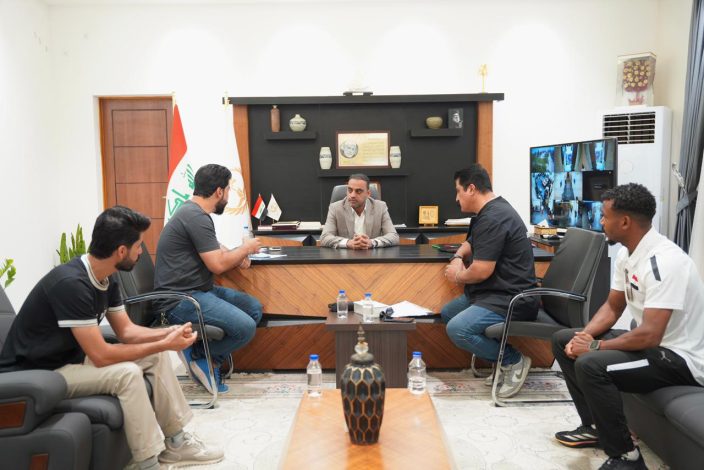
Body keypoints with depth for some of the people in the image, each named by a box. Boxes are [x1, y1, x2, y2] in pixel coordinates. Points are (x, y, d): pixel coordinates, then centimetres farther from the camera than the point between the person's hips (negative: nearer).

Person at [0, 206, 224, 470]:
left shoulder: (106, 278, -2)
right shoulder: (71, 283, -31)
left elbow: (126, 331, 5)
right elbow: (101, 356, -30)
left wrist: (168, 334, -13)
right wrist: (164, 344, -23)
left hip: (73, 357, 9)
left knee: (156, 356, -1)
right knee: (127, 373, -29)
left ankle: (175, 442, 7)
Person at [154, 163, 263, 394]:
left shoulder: (194, 212, 15)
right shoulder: (196, 217, -18)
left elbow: (214, 251, 21)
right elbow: (217, 264, -20)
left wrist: (239, 255, 0)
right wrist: (246, 248, -2)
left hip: (198, 291, 11)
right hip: (181, 298, -11)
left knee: (254, 308, 6)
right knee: (245, 327, -22)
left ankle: (210, 360, 6)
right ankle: (196, 354, 2)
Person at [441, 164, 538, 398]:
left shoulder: (493, 218, -20)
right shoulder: (490, 210, 14)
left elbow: (482, 271, -25)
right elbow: (470, 243, 29)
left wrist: (458, 276, -4)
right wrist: (457, 258, 6)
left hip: (511, 300, -11)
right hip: (495, 293, 11)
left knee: (457, 329, -26)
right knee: (447, 313, 17)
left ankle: (514, 361, -6)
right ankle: (500, 356, 11)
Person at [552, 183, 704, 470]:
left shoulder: (663, 262, -28)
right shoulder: (627, 253, 2)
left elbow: (649, 336, -31)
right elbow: (612, 307, 12)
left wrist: (595, 346, -19)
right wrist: (585, 335, -5)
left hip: (680, 358, -10)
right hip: (650, 342, 10)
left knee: (590, 365, -31)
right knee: (564, 341, 9)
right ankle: (595, 427, 16)